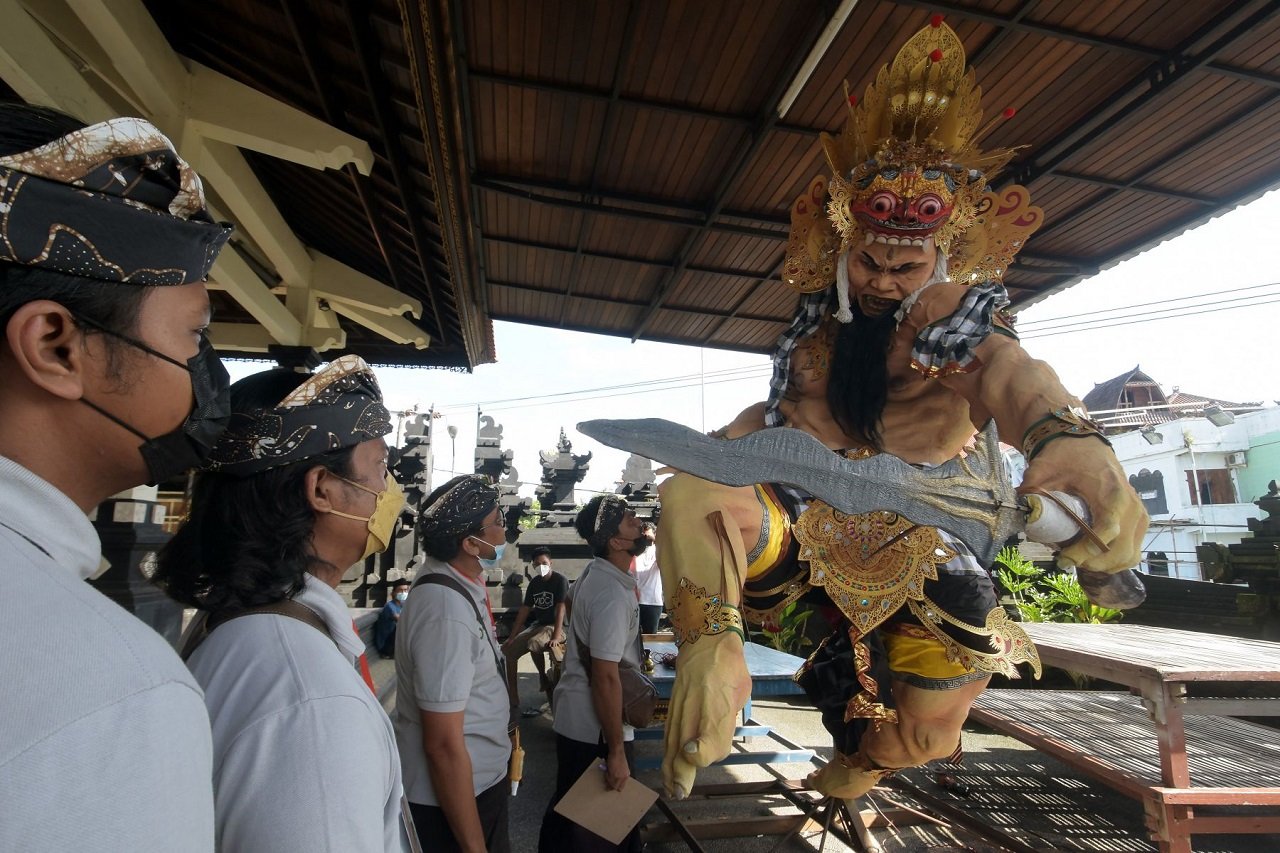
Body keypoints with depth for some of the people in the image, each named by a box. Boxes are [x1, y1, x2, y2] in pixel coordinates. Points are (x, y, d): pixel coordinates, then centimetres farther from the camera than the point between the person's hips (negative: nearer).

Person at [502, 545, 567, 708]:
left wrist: (556, 636, -31)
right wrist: (512, 636, 3)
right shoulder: (534, 583, 6)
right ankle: (512, 696, 7)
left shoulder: (560, 580, -14)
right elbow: (525, 609, 7)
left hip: (557, 627, -8)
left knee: (533, 643, -34)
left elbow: (560, 608, -22)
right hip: (538, 625, 8)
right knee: (509, 649, -1)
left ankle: (543, 678, -7)